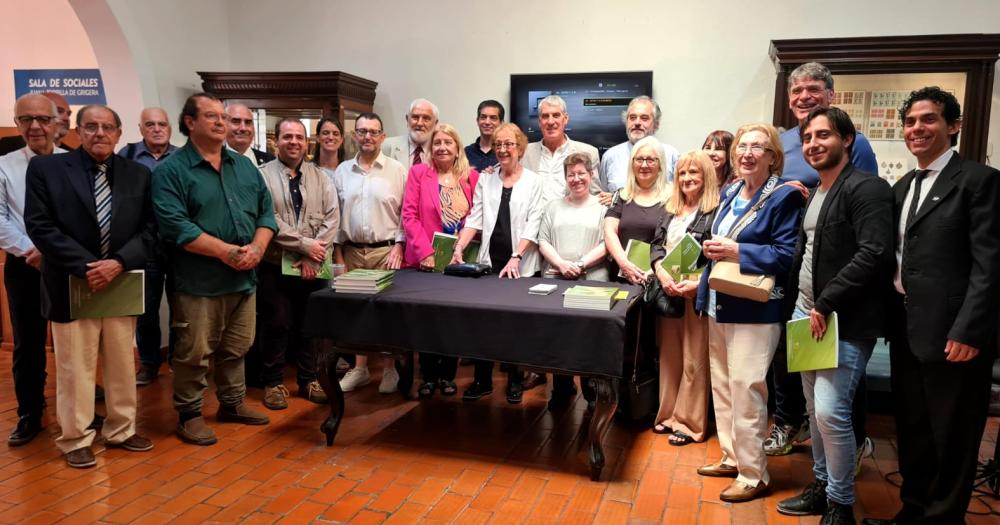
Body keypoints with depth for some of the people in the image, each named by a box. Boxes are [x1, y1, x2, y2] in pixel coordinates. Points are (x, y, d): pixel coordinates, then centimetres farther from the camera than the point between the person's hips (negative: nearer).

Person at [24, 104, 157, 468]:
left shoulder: (138, 175, 6)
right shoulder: (46, 168, -1)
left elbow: (149, 229, 2)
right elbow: (40, 226, -8)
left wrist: (119, 263, -14)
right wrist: (84, 267, -16)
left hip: (122, 284, 3)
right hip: (72, 285, -3)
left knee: (122, 365, 13)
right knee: (75, 368, 6)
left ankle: (120, 431, 28)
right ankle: (76, 440, 21)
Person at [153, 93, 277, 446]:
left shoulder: (245, 166, 12)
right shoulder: (171, 171, -7)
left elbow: (266, 211, 10)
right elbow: (175, 226, -17)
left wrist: (256, 248, -8)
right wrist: (226, 251, -20)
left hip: (244, 279, 6)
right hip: (198, 282, -6)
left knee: (236, 350, 17)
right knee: (194, 354, 4)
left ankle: (233, 403, 33)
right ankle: (189, 415, 19)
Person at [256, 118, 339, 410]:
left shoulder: (321, 177, 8)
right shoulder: (263, 175, -3)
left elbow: (332, 219, 0)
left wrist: (313, 257, -10)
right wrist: (305, 244, -15)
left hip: (313, 266, 3)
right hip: (275, 265, -3)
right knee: (276, 325, 4)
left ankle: (309, 379, 24)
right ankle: (273, 382, 18)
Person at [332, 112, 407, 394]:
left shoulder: (397, 170, -1)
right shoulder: (342, 171, 7)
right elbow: (336, 215, 8)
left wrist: (398, 248, -8)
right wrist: (338, 254, 5)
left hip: (386, 251, -3)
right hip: (351, 251, 3)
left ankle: (389, 368, 15)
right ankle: (360, 368, 20)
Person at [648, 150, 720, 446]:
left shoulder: (716, 210, -6)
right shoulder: (671, 210, 16)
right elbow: (657, 244, 11)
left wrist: (697, 283, -21)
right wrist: (661, 272, -6)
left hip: (697, 293, -6)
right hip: (668, 292, 6)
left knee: (694, 360, 0)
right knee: (669, 355, 13)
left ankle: (690, 422, 11)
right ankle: (669, 413, 24)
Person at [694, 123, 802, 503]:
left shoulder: (785, 197, -10)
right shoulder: (730, 193, 13)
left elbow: (787, 255, -17)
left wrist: (736, 251, -20)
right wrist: (712, 249, 2)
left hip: (754, 311, -8)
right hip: (720, 305, 8)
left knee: (745, 391, -5)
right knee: (721, 386, 15)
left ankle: (754, 474, 10)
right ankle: (732, 457, 30)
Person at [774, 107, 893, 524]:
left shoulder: (867, 188, -11)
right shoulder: (814, 194, 16)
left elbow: (874, 254, -21)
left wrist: (826, 305, -19)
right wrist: (803, 305, 11)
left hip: (845, 321, -8)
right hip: (808, 314, 8)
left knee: (830, 411, -11)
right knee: (814, 408, 15)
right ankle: (821, 486, 30)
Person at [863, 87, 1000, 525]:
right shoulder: (902, 187, 15)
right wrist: (890, 318, 6)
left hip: (950, 333, -7)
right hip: (905, 330, 7)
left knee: (950, 439, 6)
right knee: (912, 432, 17)